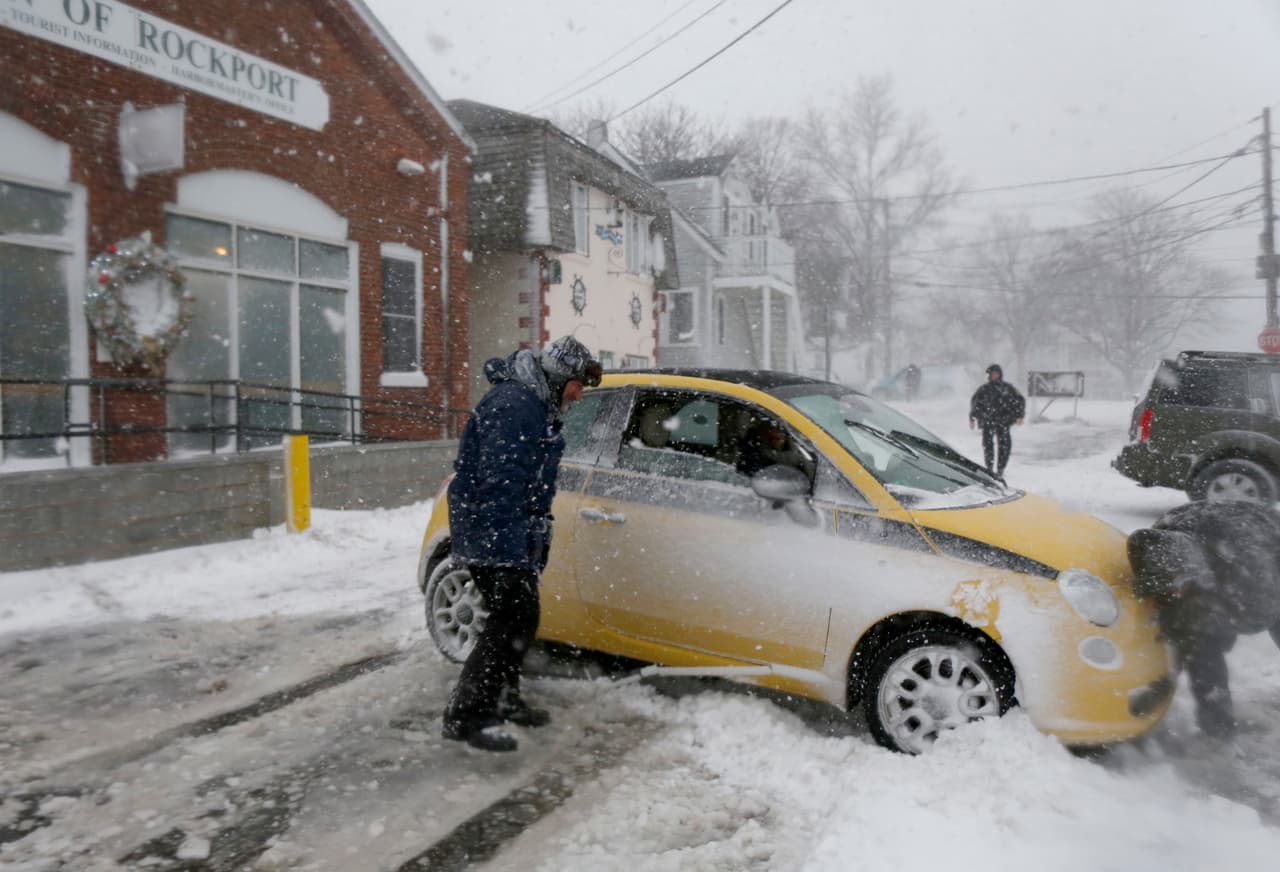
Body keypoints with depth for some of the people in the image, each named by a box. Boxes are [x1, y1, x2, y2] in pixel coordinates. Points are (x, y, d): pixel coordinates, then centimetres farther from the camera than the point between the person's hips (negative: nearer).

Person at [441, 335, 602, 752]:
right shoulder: (513, 404, -20)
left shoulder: (536, 405, 16)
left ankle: (503, 698, 32)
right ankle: (466, 716, -3)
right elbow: (500, 483, -27)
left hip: (514, 533, 11)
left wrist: (537, 536, 27)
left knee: (518, 616, 17)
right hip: (495, 535, -11)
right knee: (514, 617, -11)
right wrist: (510, 549, -29)